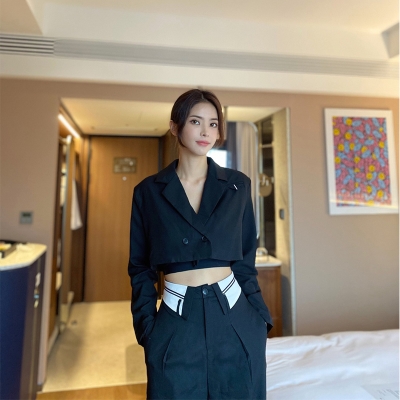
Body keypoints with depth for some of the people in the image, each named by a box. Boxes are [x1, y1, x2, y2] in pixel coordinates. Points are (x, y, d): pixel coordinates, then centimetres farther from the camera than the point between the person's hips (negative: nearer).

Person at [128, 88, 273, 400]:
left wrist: (260, 317, 2)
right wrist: (147, 331, -1)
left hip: (234, 318, 1)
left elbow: (246, 260, 5)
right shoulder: (149, 191, -2)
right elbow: (141, 269, 3)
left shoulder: (238, 184, 0)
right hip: (176, 321, 0)